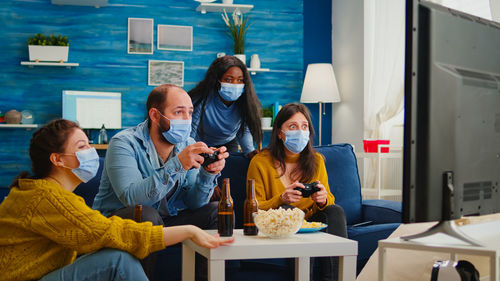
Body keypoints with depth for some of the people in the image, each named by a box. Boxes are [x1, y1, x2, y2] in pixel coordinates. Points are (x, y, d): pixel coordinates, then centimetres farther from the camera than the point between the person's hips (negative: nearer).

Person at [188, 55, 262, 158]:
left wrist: (249, 151, -23)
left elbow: (245, 130, -7)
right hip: (201, 146, -2)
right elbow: (190, 132, -24)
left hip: (228, 144, 3)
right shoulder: (202, 100, -33)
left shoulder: (244, 102, -22)